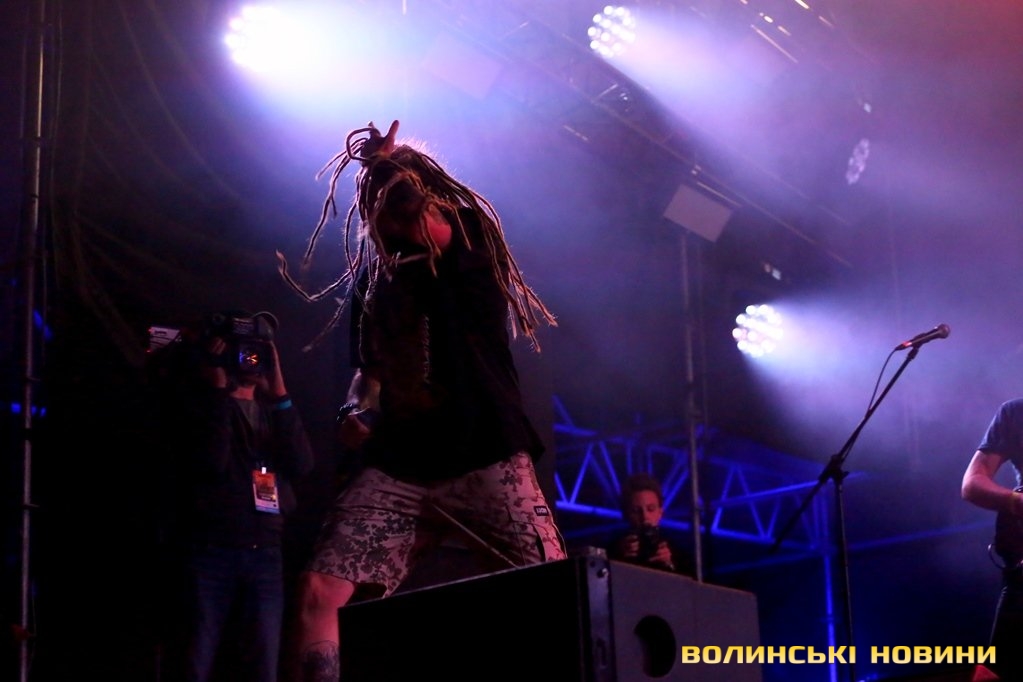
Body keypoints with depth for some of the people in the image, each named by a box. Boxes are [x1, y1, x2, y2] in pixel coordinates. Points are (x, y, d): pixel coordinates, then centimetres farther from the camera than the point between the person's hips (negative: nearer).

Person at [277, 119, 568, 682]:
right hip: (396, 462, 4)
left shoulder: (471, 230, 10)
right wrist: (358, 408, 8)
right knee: (319, 592, -15)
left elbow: (432, 236, -13)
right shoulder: (370, 276, 24)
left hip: (483, 453, -4)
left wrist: (387, 160, 2)